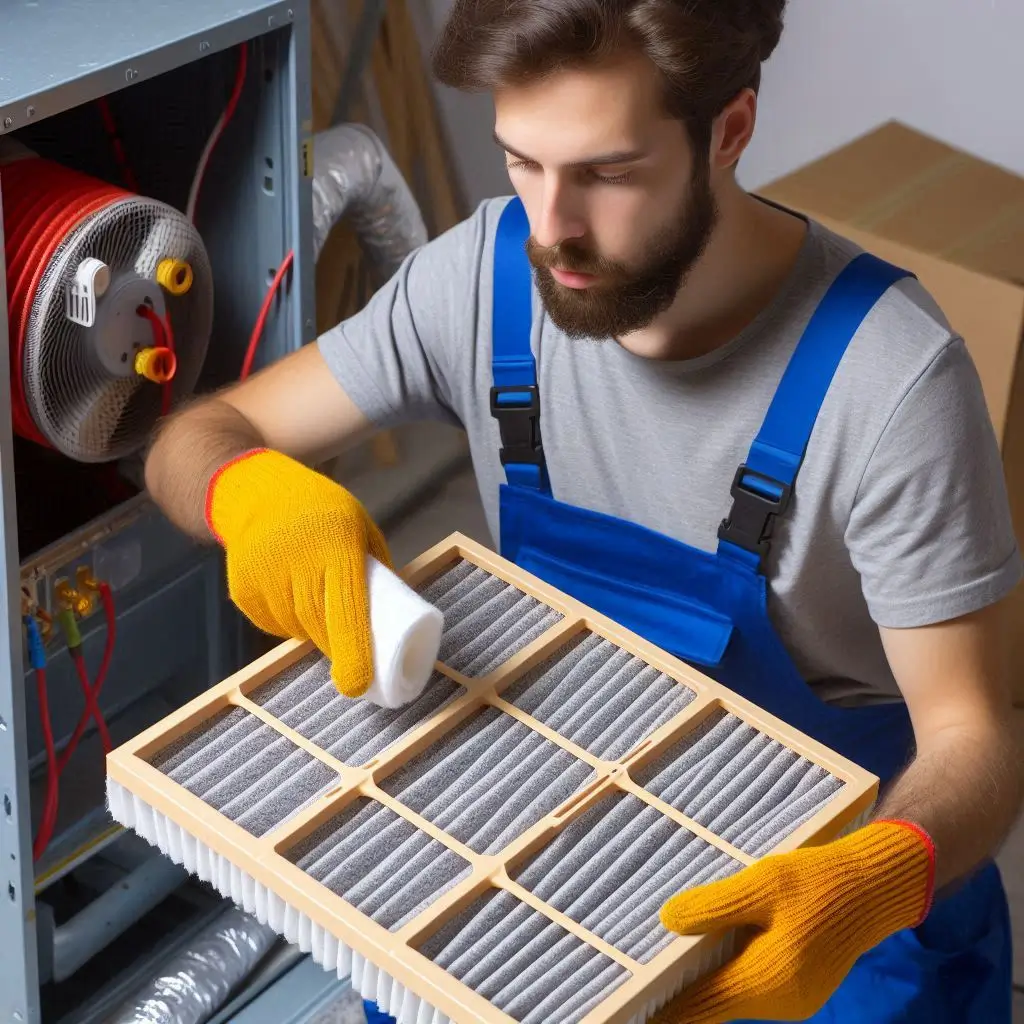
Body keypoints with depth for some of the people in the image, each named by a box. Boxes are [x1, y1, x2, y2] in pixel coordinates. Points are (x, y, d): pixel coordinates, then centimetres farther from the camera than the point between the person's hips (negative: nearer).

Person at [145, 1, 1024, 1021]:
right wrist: (253, 492, -29)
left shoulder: (887, 373, -24)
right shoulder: (490, 271, -11)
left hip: (833, 870, -3)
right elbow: (197, 438, -3)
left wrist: (871, 886, -43)